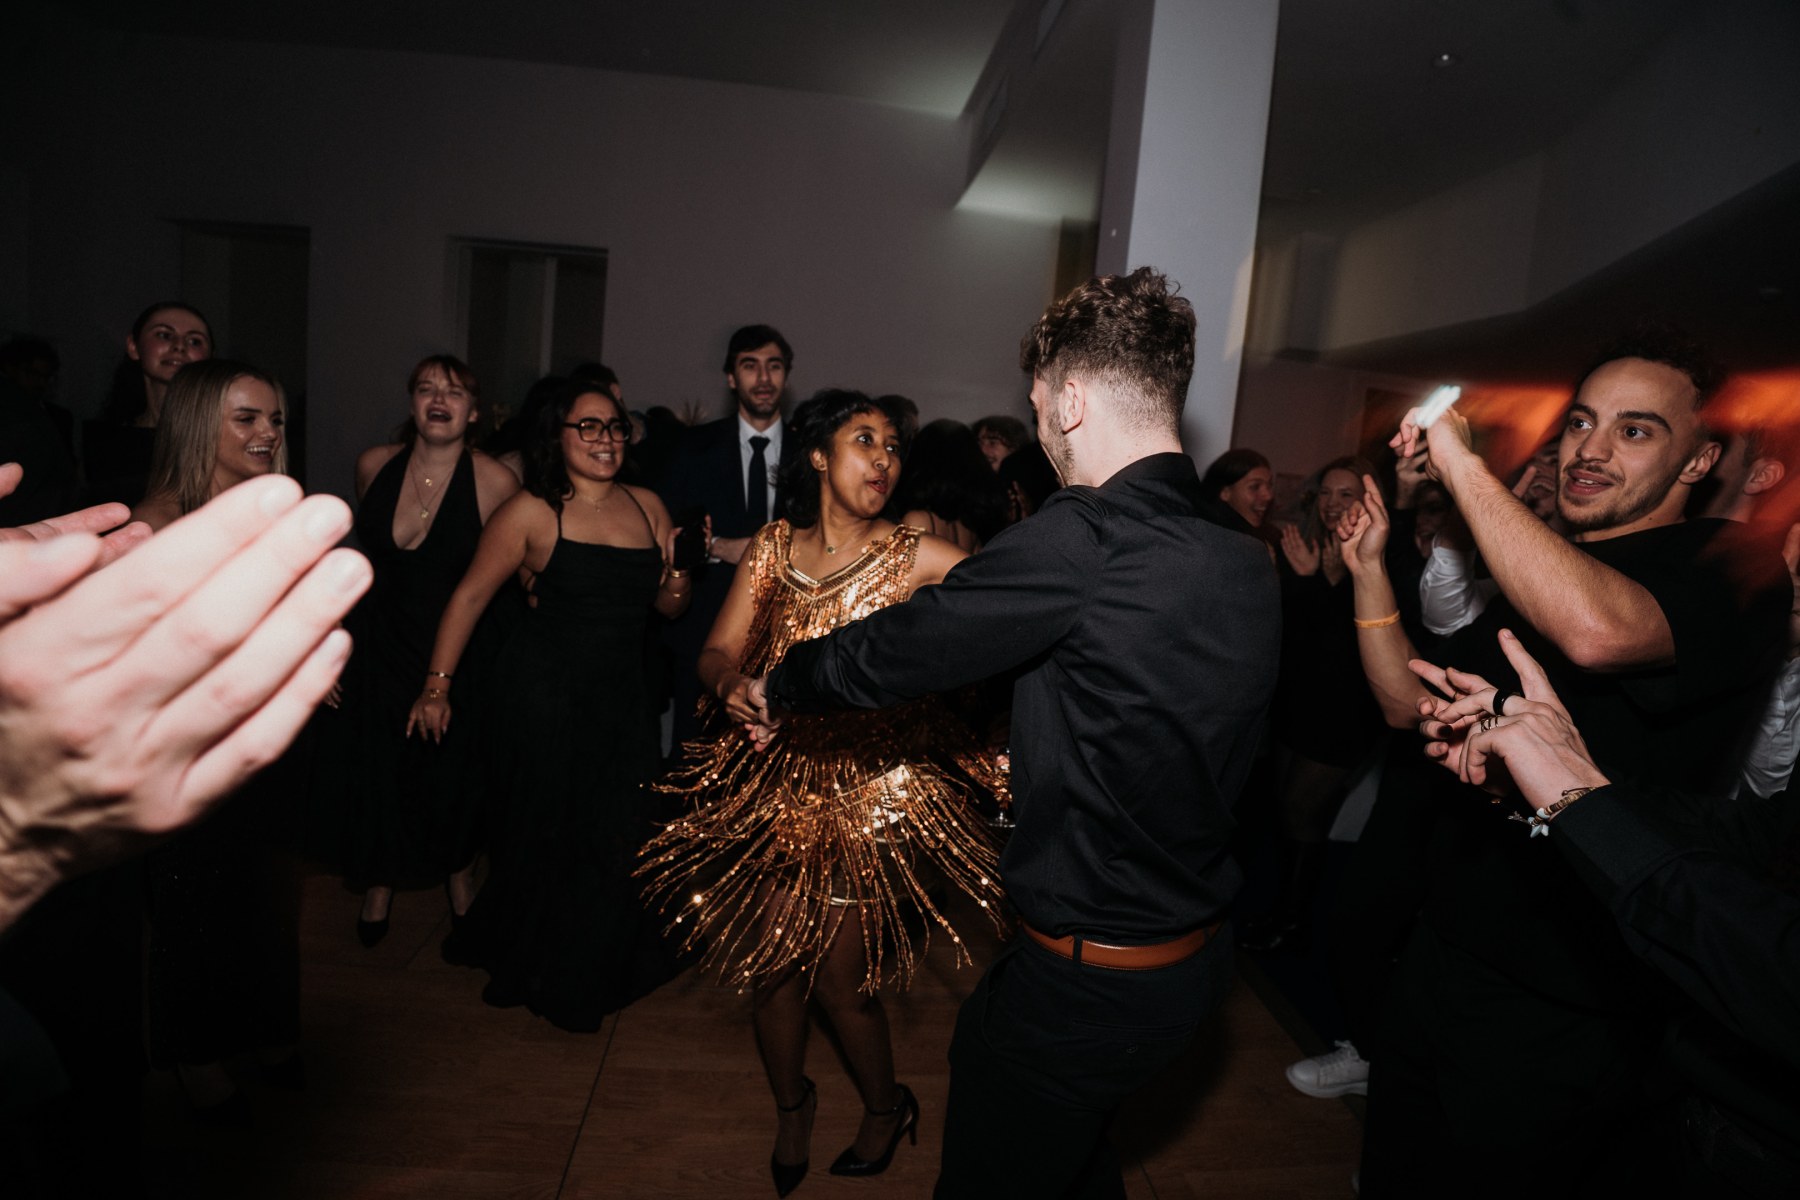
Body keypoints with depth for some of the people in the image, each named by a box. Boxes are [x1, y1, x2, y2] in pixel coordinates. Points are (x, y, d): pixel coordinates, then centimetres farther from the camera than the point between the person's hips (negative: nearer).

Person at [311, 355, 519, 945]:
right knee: (374, 768, 12)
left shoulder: (495, 482, -18)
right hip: (378, 642, 3)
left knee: (452, 772, 9)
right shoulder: (374, 464, -4)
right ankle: (380, 881, 37)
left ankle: (459, 872, 37)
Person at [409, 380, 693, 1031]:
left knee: (615, 837, 8)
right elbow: (470, 595, -5)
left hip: (621, 695, 4)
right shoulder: (532, 512, -7)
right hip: (542, 691, -4)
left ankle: (589, 973, 33)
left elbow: (666, 605, 13)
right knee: (544, 833, 9)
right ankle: (529, 970, 35)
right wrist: (437, 684, -7)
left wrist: (675, 592, -9)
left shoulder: (648, 507, 7)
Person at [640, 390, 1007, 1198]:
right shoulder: (774, 547, 2)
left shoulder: (917, 558, -9)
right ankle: (791, 1108, 45)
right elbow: (717, 653, -3)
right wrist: (733, 686, -23)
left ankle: (888, 1107, 39)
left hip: (868, 794, -3)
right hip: (775, 785, 4)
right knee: (771, 965, 14)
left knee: (839, 980, 5)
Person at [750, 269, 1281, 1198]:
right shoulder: (1248, 568, -3)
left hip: (1085, 980, -7)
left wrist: (777, 682, 1)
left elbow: (878, 659, -19)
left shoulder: (1078, 540, -27)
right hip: (1198, 956, 8)